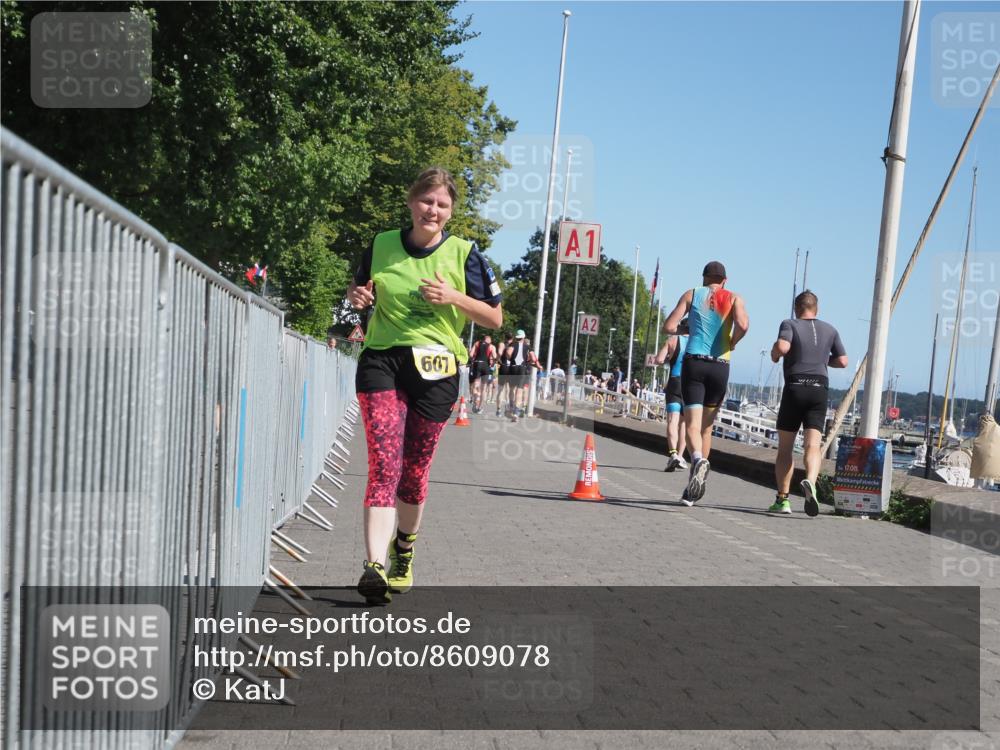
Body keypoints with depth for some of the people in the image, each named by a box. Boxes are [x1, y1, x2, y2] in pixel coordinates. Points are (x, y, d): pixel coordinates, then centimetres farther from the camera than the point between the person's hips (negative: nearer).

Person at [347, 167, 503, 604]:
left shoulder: (464, 254, 3)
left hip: (436, 369, 0)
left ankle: (404, 547, 34)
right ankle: (374, 565, -22)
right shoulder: (381, 247, 7)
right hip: (381, 361, 0)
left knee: (414, 470, 8)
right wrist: (357, 298, -1)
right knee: (384, 466, -15)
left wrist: (454, 297, -11)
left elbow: (495, 318, 5)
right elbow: (362, 294, 23)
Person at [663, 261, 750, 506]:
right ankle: (693, 488, 14)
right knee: (707, 426, 13)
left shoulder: (692, 294, 8)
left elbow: (668, 327, -1)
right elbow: (743, 325, -12)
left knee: (692, 423, -9)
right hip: (720, 367, 2)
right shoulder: (733, 298, 8)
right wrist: (732, 343, 6)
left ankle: (698, 460, -40)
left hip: (693, 363, -2)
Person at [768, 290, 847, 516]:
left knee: (784, 447, 8)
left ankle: (782, 499, 6)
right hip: (820, 388, 2)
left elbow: (782, 346, -19)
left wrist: (774, 354, 3)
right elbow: (842, 361, 15)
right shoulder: (829, 330, 13)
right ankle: (810, 481, -36)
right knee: (813, 445, -7)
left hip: (795, 387, -2)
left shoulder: (790, 324, 1)